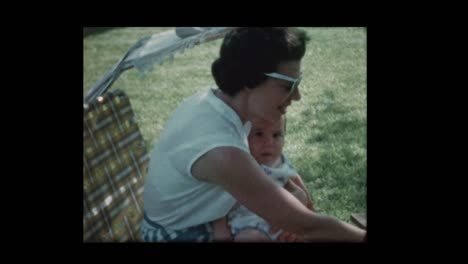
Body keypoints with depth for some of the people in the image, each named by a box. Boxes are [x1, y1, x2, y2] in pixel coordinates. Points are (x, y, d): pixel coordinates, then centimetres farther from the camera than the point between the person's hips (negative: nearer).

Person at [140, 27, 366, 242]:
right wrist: (362, 236, -19)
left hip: (199, 220, 7)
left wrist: (219, 222, -14)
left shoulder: (210, 101, -11)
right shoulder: (221, 153, -35)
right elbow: (306, 227, -29)